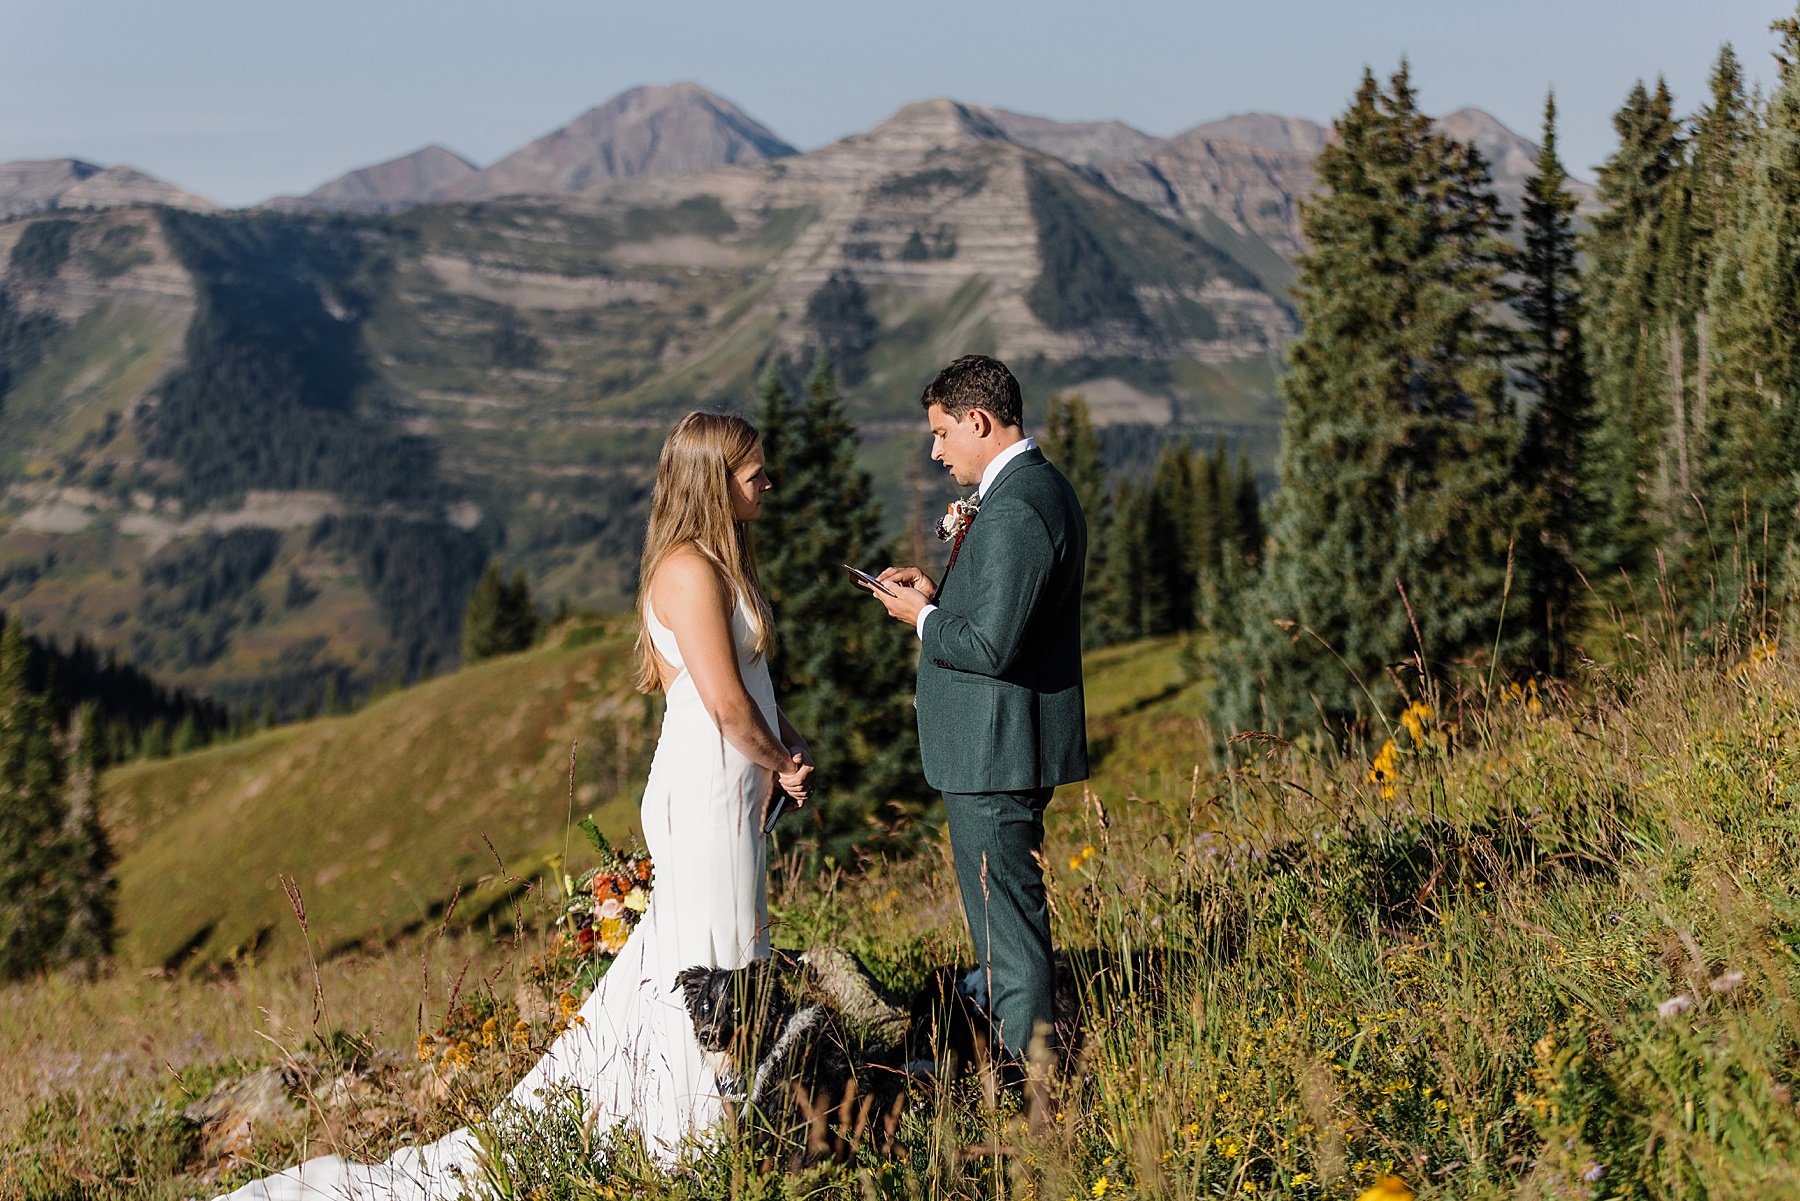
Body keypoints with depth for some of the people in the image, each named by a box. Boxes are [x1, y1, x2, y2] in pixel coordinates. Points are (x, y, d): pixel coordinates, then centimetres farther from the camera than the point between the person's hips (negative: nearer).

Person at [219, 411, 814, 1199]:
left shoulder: (719, 562, 13)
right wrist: (782, 763, -5)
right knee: (710, 964, -1)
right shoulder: (689, 571, -19)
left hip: (733, 792, 10)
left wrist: (788, 747, 4)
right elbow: (725, 703, -21)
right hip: (706, 789, -10)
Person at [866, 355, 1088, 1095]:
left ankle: (1029, 1065, 7)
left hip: (994, 751, -11)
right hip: (1002, 747, 11)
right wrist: (938, 593, 7)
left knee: (1007, 910, -1)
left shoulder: (1014, 511, -22)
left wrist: (922, 618, -10)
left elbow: (991, 644, -26)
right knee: (1004, 905, 20)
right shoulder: (1042, 488, 12)